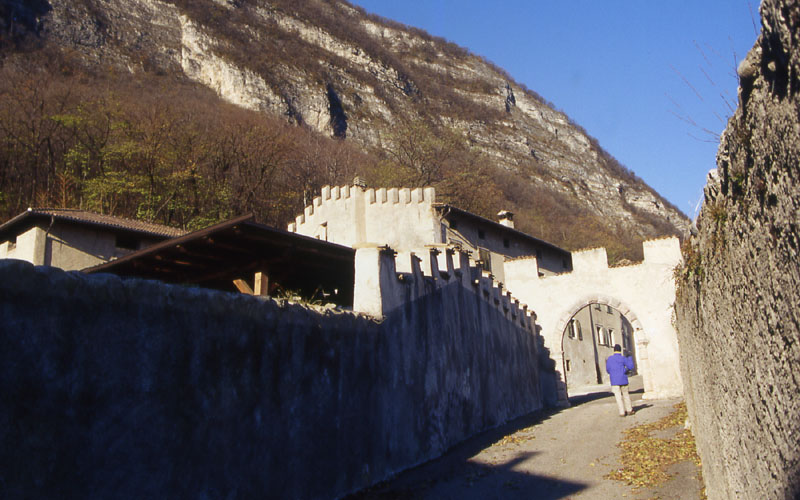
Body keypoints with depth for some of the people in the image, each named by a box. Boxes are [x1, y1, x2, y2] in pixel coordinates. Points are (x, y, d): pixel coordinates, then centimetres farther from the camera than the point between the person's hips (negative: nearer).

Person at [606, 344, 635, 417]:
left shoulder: (609, 358, 2)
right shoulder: (623, 358, -5)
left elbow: (608, 370, 6)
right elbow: (630, 366, -5)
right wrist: (629, 357, 7)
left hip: (614, 381, 1)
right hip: (623, 380, 0)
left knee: (618, 397, 2)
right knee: (626, 395, 14)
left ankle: (622, 412, 1)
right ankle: (629, 410, 20)